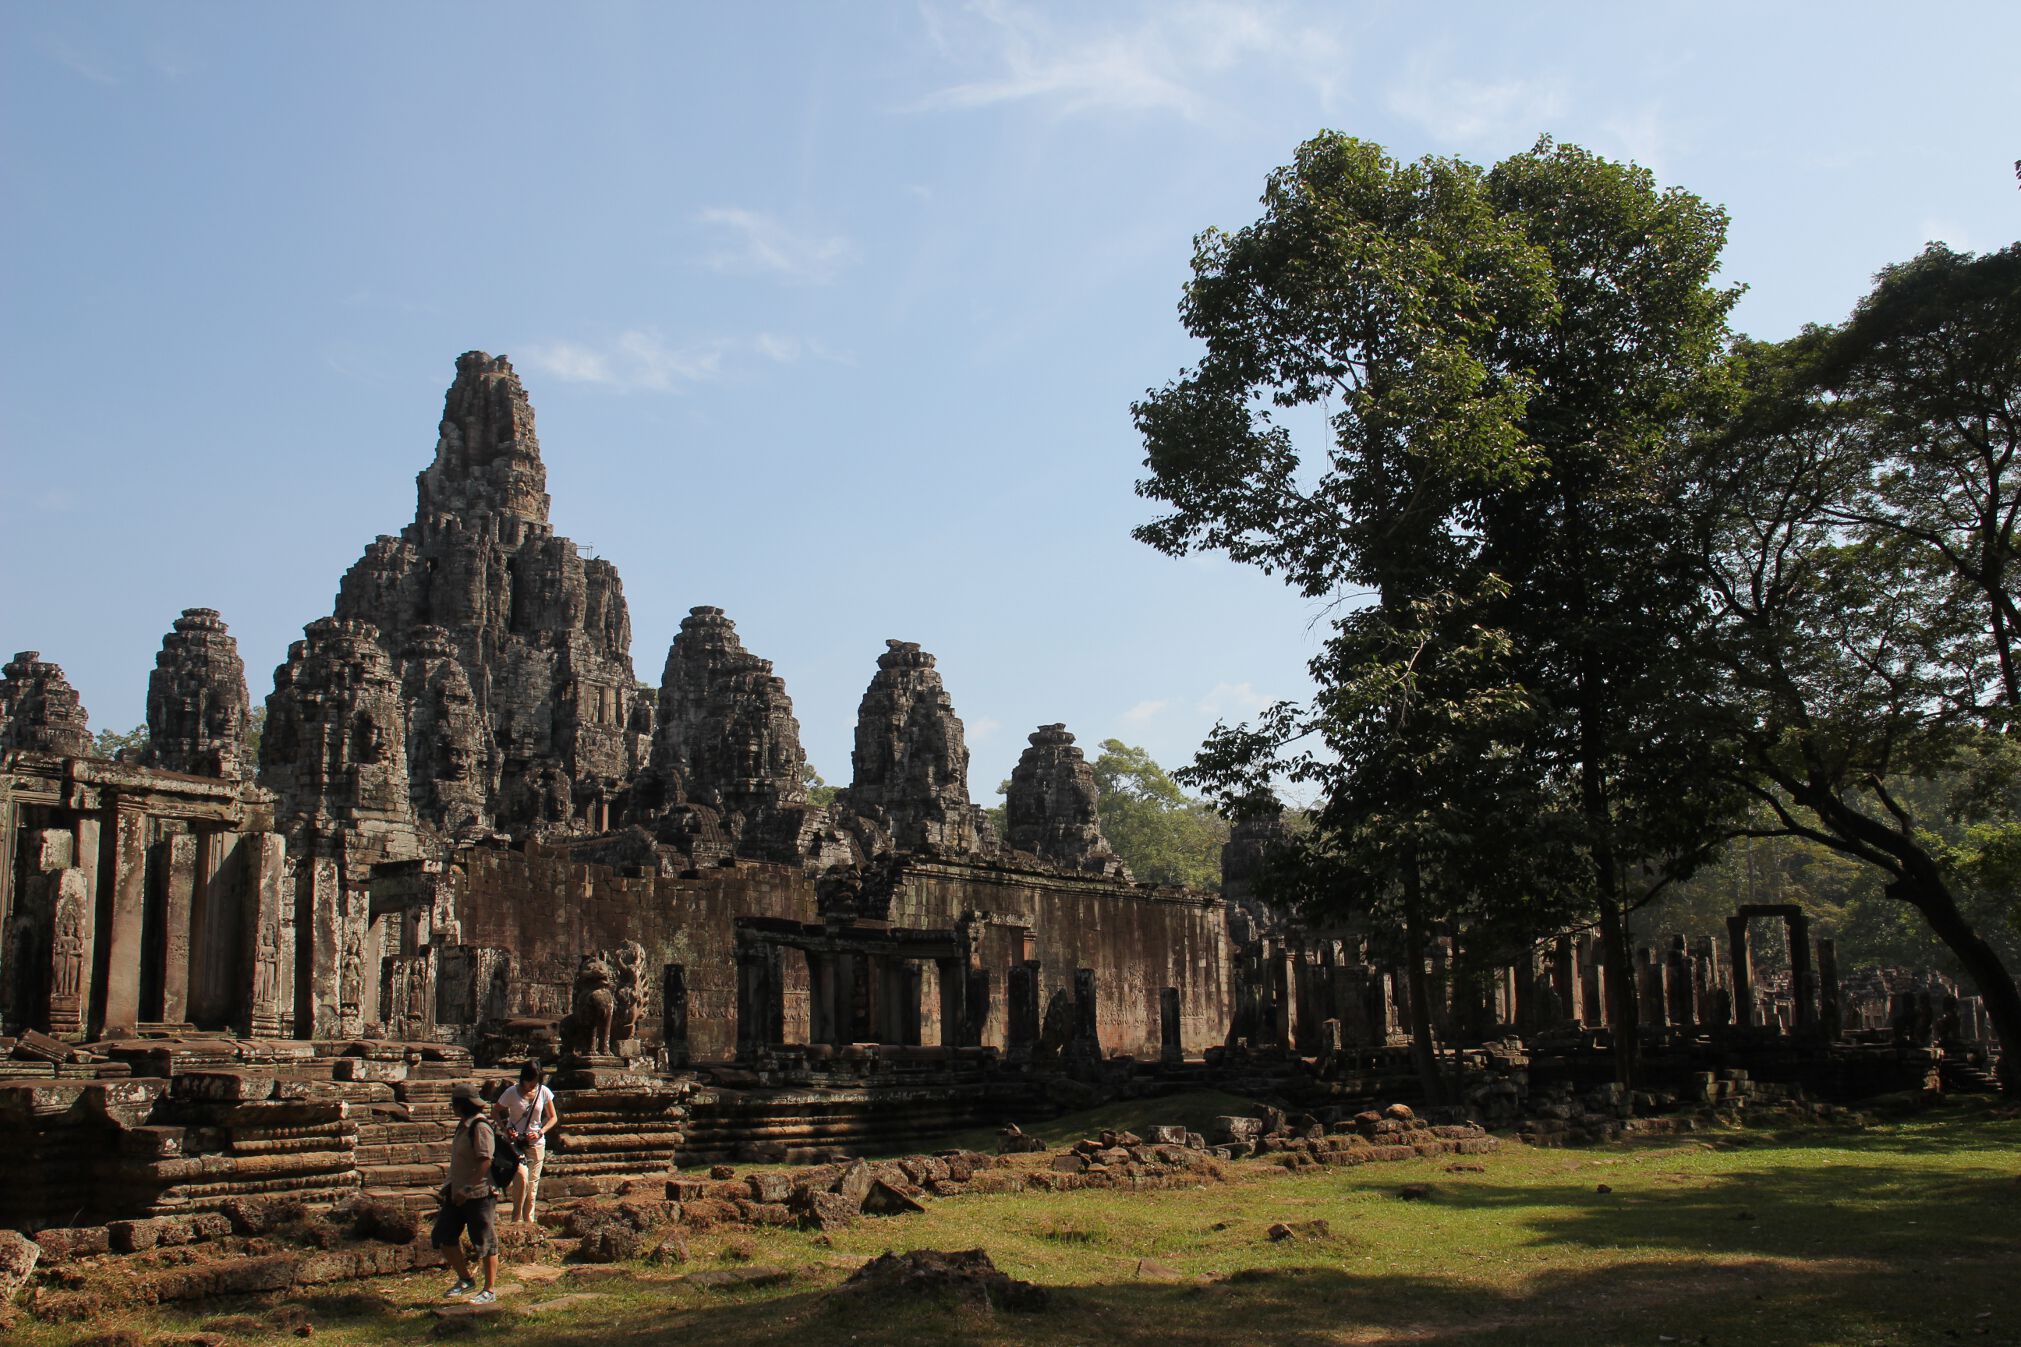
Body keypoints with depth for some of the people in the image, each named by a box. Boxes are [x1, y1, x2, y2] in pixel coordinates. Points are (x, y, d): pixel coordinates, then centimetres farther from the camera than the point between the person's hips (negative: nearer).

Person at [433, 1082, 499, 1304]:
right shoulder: (464, 1125, 12)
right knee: (445, 1237, 12)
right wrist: (451, 1186, 21)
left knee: (486, 1243, 1)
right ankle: (465, 1280, 27)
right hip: (458, 1194, 10)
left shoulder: (480, 1127, -18)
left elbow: (485, 1162, -24)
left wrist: (467, 1189, -25)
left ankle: (488, 1291, 10)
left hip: (479, 1195, -10)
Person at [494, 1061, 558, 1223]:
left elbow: (553, 1117, 6)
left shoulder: (544, 1092, -4)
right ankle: (516, 1219, -10)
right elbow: (495, 1110, 4)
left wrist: (540, 1132, -11)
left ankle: (529, 1220, 21)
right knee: (522, 1179, -23)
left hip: (537, 1144, 3)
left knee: (533, 1184, 7)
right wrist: (505, 1128, -13)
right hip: (515, 1142, -3)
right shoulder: (512, 1093, -11)